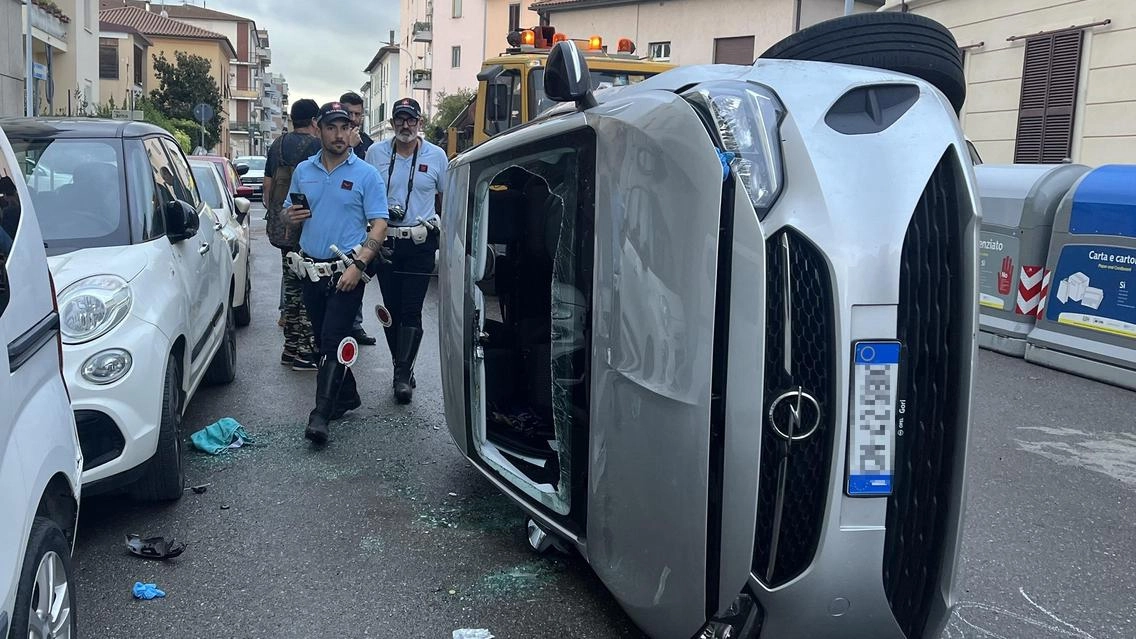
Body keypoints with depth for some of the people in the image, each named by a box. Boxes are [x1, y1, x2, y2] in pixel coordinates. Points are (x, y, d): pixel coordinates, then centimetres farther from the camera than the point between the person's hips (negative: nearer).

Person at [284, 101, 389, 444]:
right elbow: (288, 213, 20)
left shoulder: (366, 175, -4)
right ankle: (347, 396, 32)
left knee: (332, 341, -11)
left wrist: (358, 265, -21)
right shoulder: (303, 171, 10)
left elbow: (379, 225, -9)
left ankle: (321, 414, -12)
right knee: (324, 340, 15)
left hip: (346, 272, -6)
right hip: (311, 270, 6)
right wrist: (292, 216, -6)